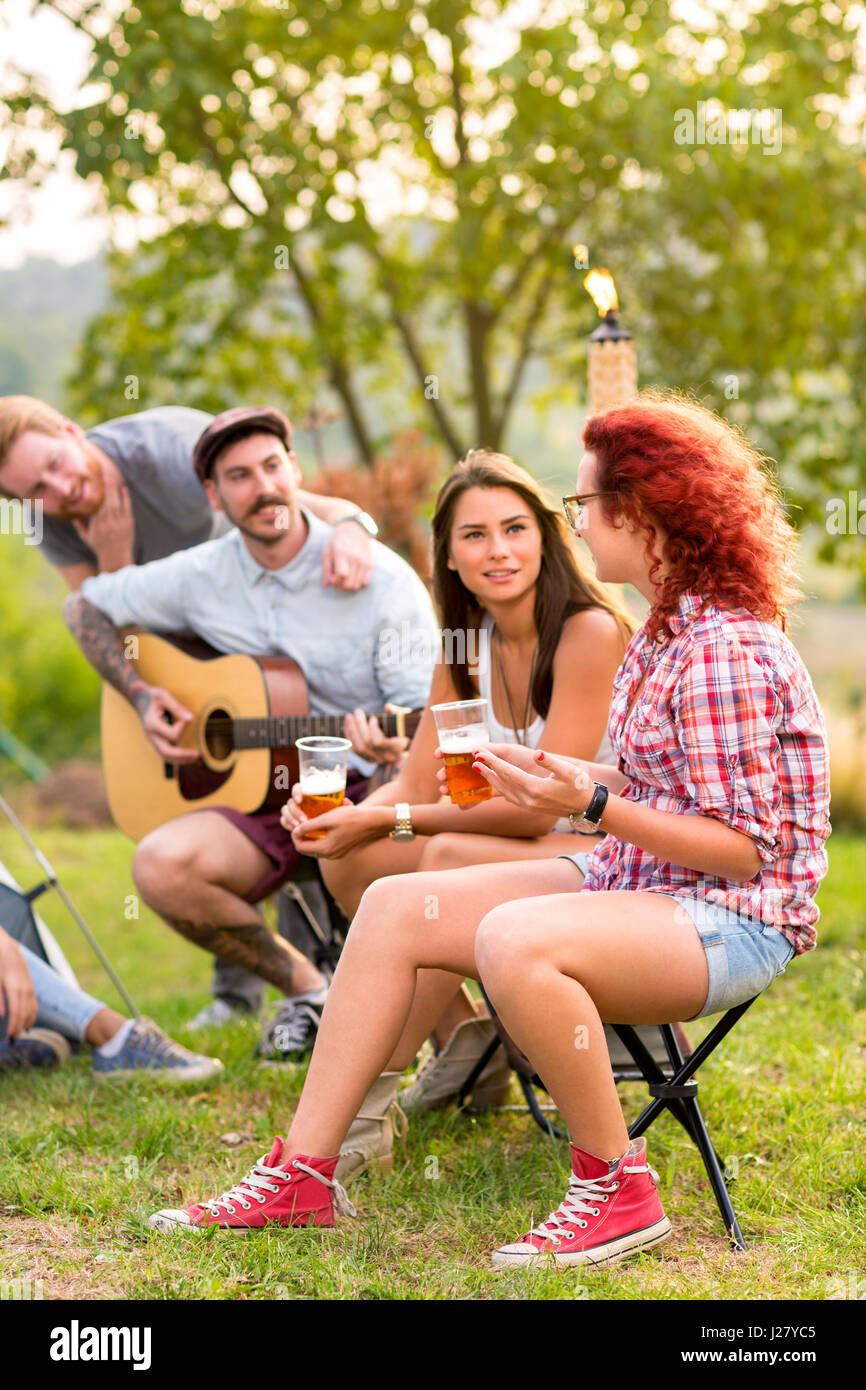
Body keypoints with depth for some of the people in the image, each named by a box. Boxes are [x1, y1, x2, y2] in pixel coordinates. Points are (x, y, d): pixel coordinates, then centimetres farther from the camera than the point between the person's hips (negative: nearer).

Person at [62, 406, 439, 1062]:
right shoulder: (199, 577, 4)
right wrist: (141, 696, 4)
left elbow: (425, 713, -9)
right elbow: (86, 606, 19)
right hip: (263, 798, 4)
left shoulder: (378, 577, -6)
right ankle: (304, 986, -1)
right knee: (161, 865, -27)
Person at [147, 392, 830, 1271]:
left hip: (735, 921, -10)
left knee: (515, 940, -37)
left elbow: (745, 849, -21)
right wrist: (565, 772, 13)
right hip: (637, 885, 10)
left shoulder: (725, 652, -20)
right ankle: (302, 1175, 2)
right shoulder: (666, 630, 10)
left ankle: (618, 1190, -16)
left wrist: (591, 803, -26)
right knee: (395, 906, 0)